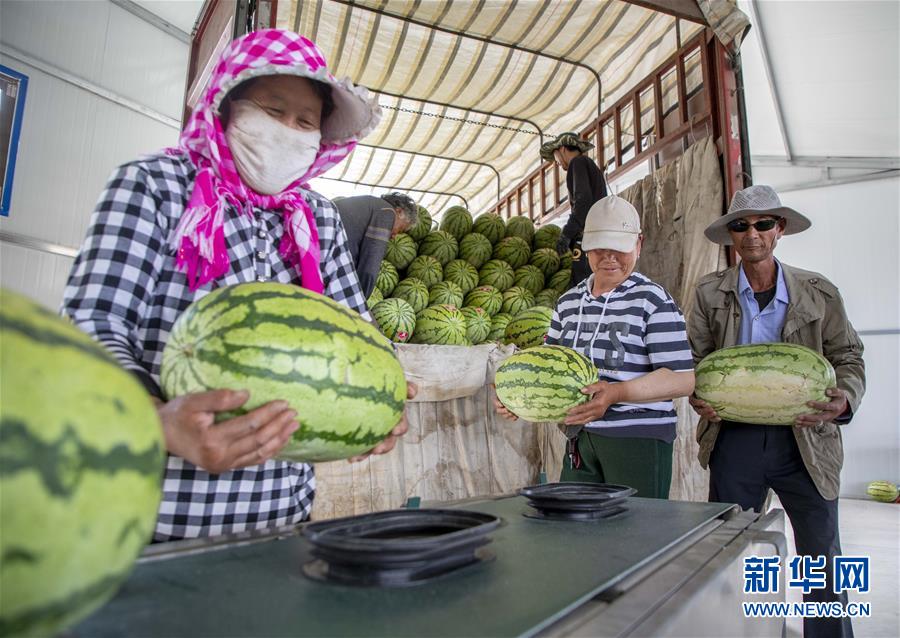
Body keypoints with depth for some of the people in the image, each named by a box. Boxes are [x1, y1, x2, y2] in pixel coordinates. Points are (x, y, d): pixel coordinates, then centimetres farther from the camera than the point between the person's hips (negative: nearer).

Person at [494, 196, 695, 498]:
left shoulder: (653, 300, -6)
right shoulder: (568, 302, 12)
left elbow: (682, 379, -12)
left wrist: (616, 393, -26)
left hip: (639, 439, -5)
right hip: (581, 438, 5)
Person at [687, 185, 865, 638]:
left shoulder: (819, 293, 3)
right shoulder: (710, 292, 3)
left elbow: (848, 357, 5)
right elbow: (696, 357, 5)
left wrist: (844, 399, -15)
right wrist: (697, 396, -13)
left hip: (804, 442, 0)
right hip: (733, 441, 0)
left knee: (822, 561, 10)